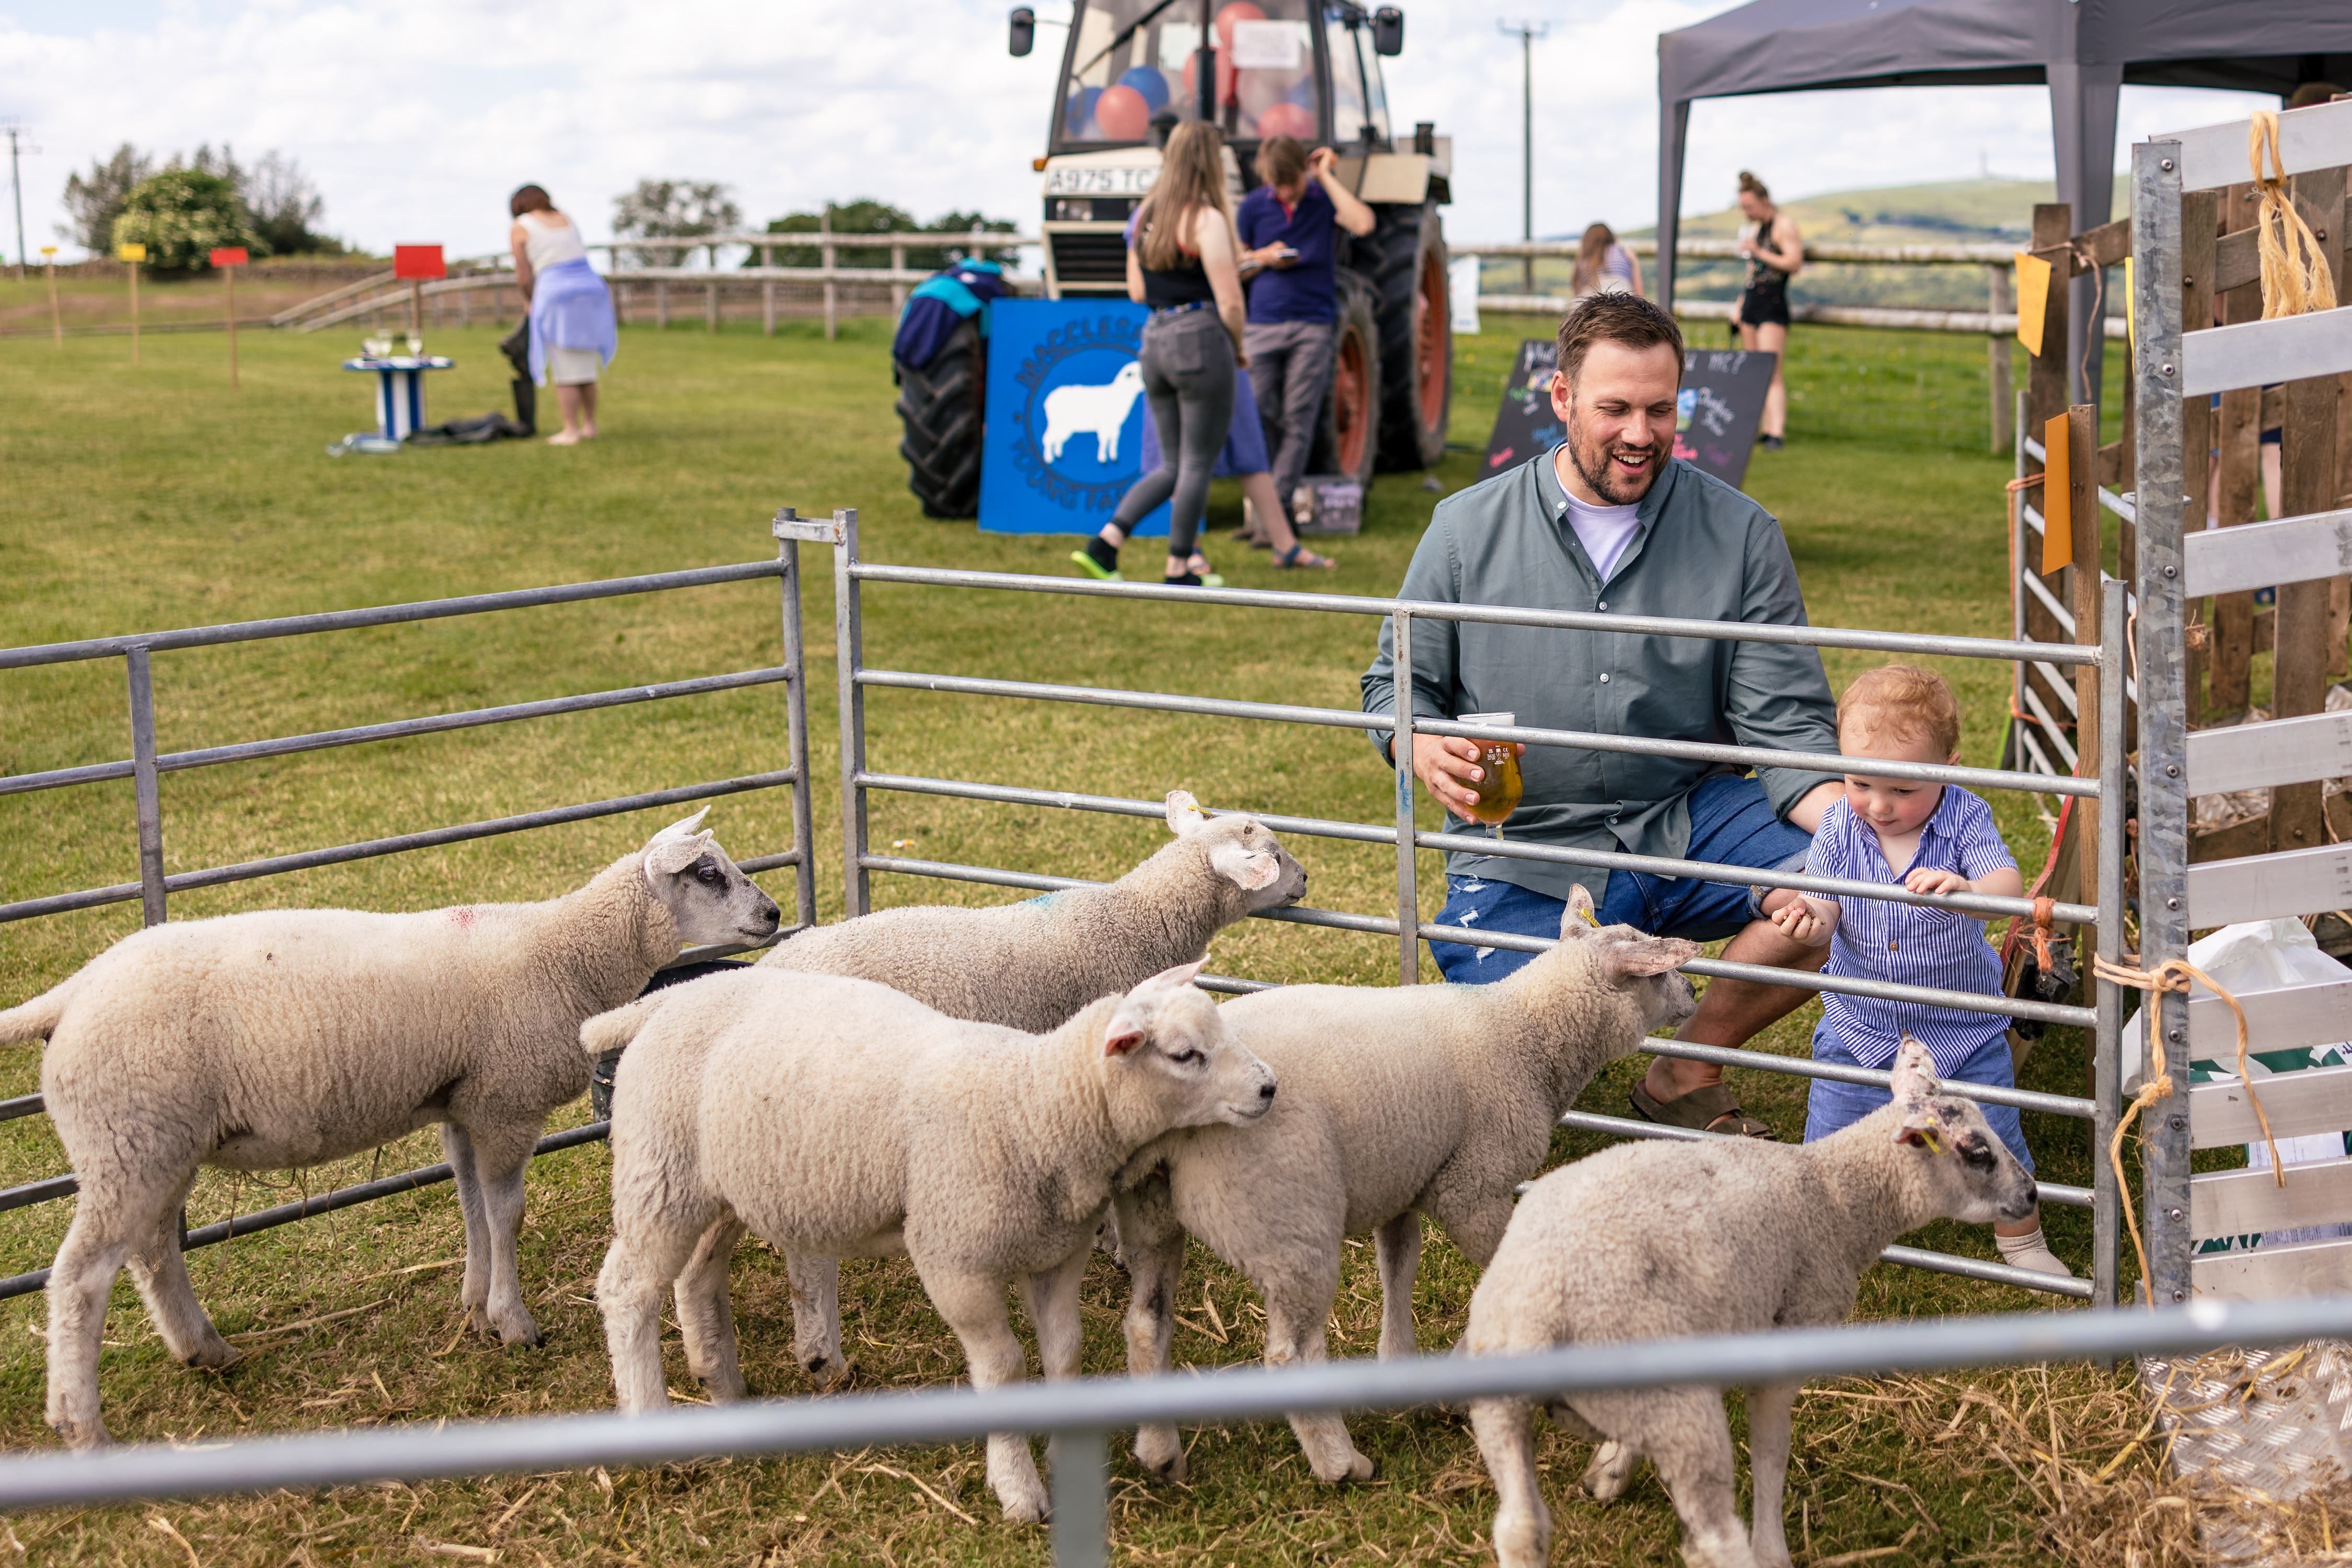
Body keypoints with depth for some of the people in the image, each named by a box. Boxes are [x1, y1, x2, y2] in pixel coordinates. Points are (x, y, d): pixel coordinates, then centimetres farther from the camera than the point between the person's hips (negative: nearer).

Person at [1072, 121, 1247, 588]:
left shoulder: (1145, 216, 12)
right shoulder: (1207, 220, -11)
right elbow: (1229, 301, -15)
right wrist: (1239, 349, 3)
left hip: (1155, 339, 7)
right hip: (1201, 339, -7)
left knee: (1173, 466, 15)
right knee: (1197, 464, 2)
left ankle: (1103, 544, 4)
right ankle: (1180, 571, 6)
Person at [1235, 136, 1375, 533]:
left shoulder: (1324, 199, 1)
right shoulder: (1254, 206, 5)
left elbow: (1363, 224, -20)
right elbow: (1234, 261, 14)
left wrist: (1327, 177, -13)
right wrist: (1263, 258, -8)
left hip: (1313, 325, -2)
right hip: (1263, 324, 2)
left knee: (1299, 420, -5)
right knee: (1259, 416, 0)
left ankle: (1276, 508, -3)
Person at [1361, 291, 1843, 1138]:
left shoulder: (1741, 536, 1)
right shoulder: (1468, 529, 1)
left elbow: (1787, 722, -3)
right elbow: (1396, 684, 8)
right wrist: (1430, 751, -17)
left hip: (1685, 823, 2)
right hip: (1524, 851, -2)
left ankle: (1687, 1075, -1)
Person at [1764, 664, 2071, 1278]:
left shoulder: (1965, 818, -16)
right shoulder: (1840, 825, -10)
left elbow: (2007, 886, -30)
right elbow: (1826, 909, -10)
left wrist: (1964, 890, -52)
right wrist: (1810, 918, -35)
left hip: (1963, 1027, -2)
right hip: (1858, 1026, 2)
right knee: (1829, 1147, 7)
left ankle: (2021, 1240, 36)